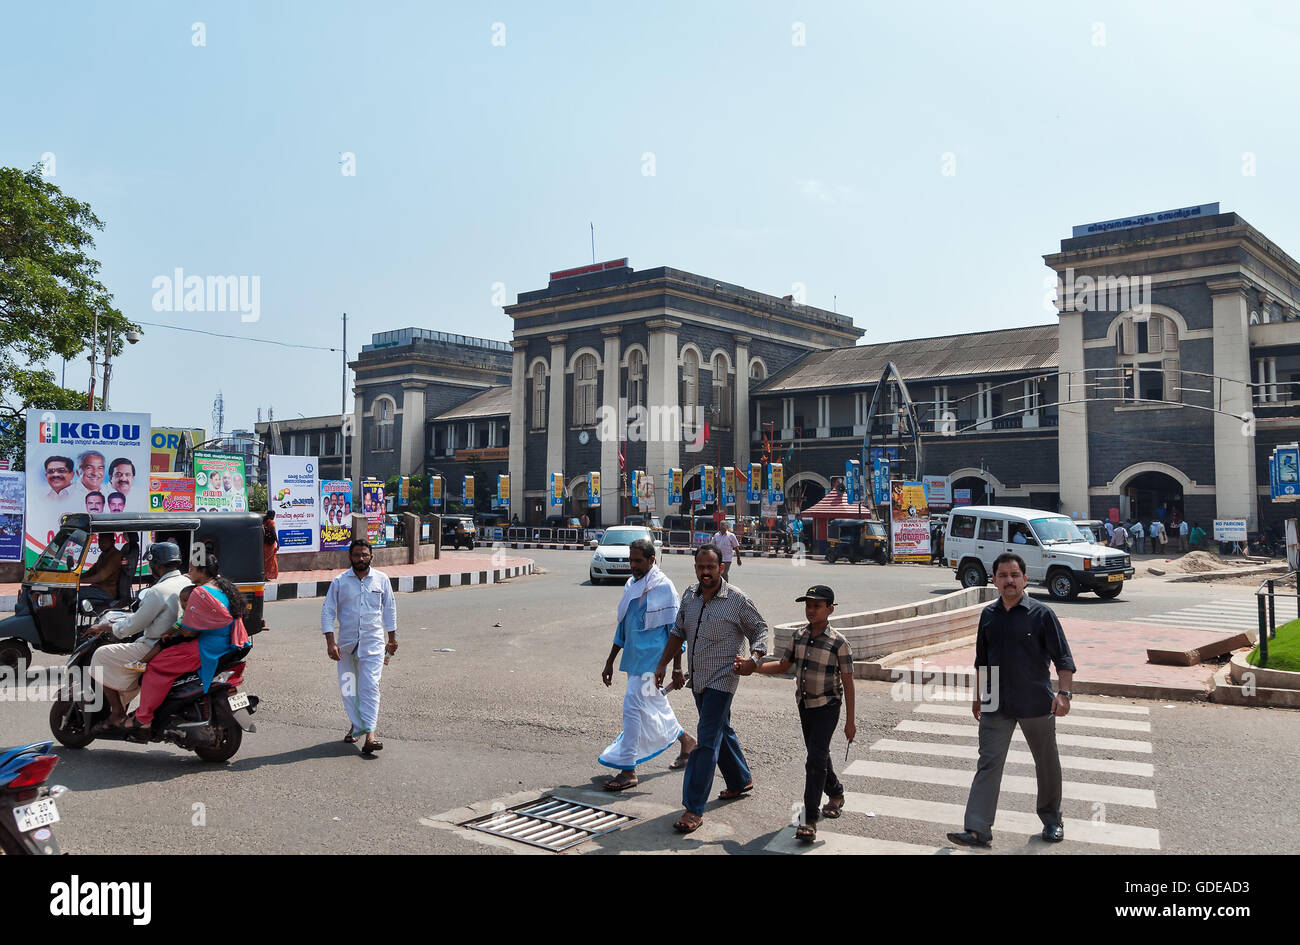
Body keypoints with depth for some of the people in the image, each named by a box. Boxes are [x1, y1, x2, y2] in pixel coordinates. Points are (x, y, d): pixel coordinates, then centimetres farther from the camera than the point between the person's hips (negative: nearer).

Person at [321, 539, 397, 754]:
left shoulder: (382, 580, 3)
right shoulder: (339, 582, 0)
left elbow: (389, 609, 13)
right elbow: (327, 612, 0)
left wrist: (392, 639, 15)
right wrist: (330, 642, -9)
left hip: (373, 642, -1)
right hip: (346, 642, 1)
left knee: (370, 686, -11)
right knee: (348, 687, 8)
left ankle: (369, 735, -15)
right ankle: (356, 725, 29)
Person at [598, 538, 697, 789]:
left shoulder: (664, 587, -11)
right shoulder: (631, 585, 10)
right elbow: (623, 627, 17)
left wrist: (677, 669, -11)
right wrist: (610, 662, 17)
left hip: (652, 660, -8)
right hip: (635, 659, 8)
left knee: (633, 707, -12)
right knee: (656, 707, 18)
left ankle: (628, 770, -6)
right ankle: (686, 742, 40)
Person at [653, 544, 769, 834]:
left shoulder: (737, 600, -12)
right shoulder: (689, 595, 4)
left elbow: (759, 629, -2)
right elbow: (678, 632, 14)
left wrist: (753, 657, -18)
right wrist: (663, 663, 10)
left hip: (722, 679, -6)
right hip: (698, 679, 6)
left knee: (707, 740, -10)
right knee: (721, 730, 21)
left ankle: (694, 809, -7)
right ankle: (741, 780, 42)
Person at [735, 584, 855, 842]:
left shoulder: (838, 643, -15)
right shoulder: (799, 637, 1)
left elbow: (848, 682, -10)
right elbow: (783, 666, 11)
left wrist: (850, 721, -9)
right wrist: (751, 668, -2)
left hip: (827, 707, -6)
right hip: (805, 705, 6)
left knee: (816, 759, -12)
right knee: (818, 755, 19)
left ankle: (810, 821, -10)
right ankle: (835, 794, 44)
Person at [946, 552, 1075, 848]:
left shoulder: (1041, 614, -7)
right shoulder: (988, 615, 5)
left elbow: (1063, 658, -8)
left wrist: (1064, 693, -20)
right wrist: (979, 696, 17)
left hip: (1037, 704, -2)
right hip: (996, 705, 3)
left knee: (1047, 764, 13)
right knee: (988, 764, -4)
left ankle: (1052, 820, 34)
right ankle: (978, 830, -6)